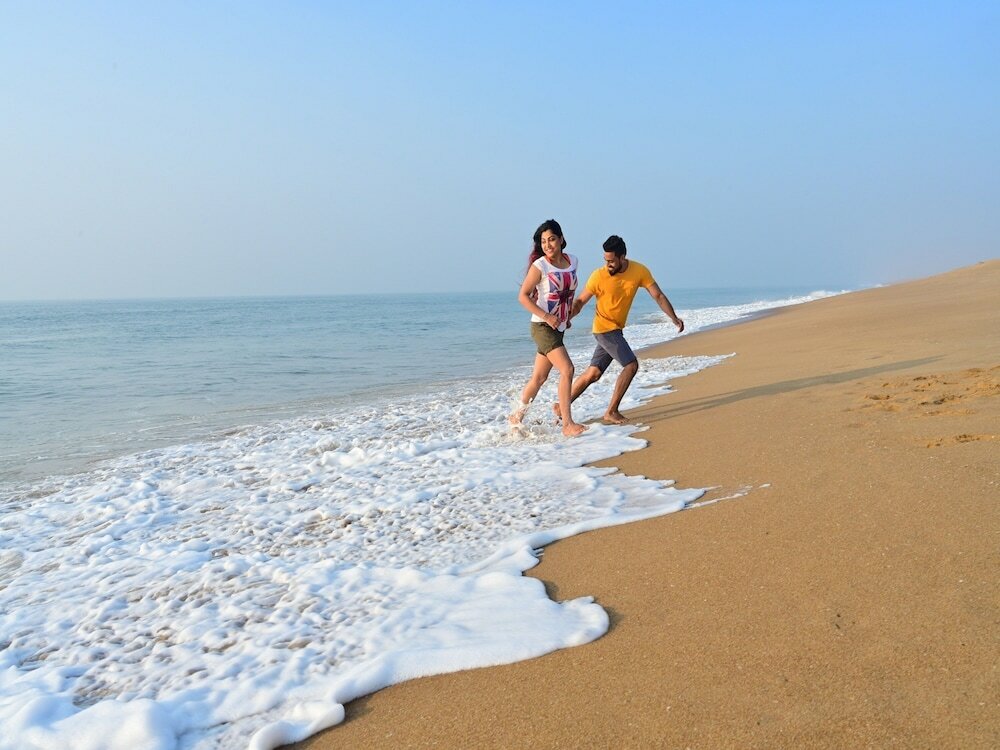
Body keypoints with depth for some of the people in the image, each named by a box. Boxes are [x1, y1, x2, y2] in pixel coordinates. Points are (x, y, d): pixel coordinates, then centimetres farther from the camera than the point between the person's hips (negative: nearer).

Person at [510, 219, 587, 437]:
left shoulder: (572, 261, 6)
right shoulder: (539, 266, -12)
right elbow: (523, 296, -11)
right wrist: (546, 317, -18)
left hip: (559, 327, 6)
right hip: (543, 327, -6)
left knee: (539, 377, 11)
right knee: (567, 370, -18)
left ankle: (517, 416, 27)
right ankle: (567, 424, -13)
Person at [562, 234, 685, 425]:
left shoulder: (639, 271, -7)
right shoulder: (599, 276, -16)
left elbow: (658, 296, -3)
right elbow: (580, 301, -9)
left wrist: (674, 318, -12)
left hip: (616, 330, 5)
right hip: (605, 328, -5)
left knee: (593, 374, 7)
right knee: (631, 365, -15)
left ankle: (562, 407, 17)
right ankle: (611, 412, -6)